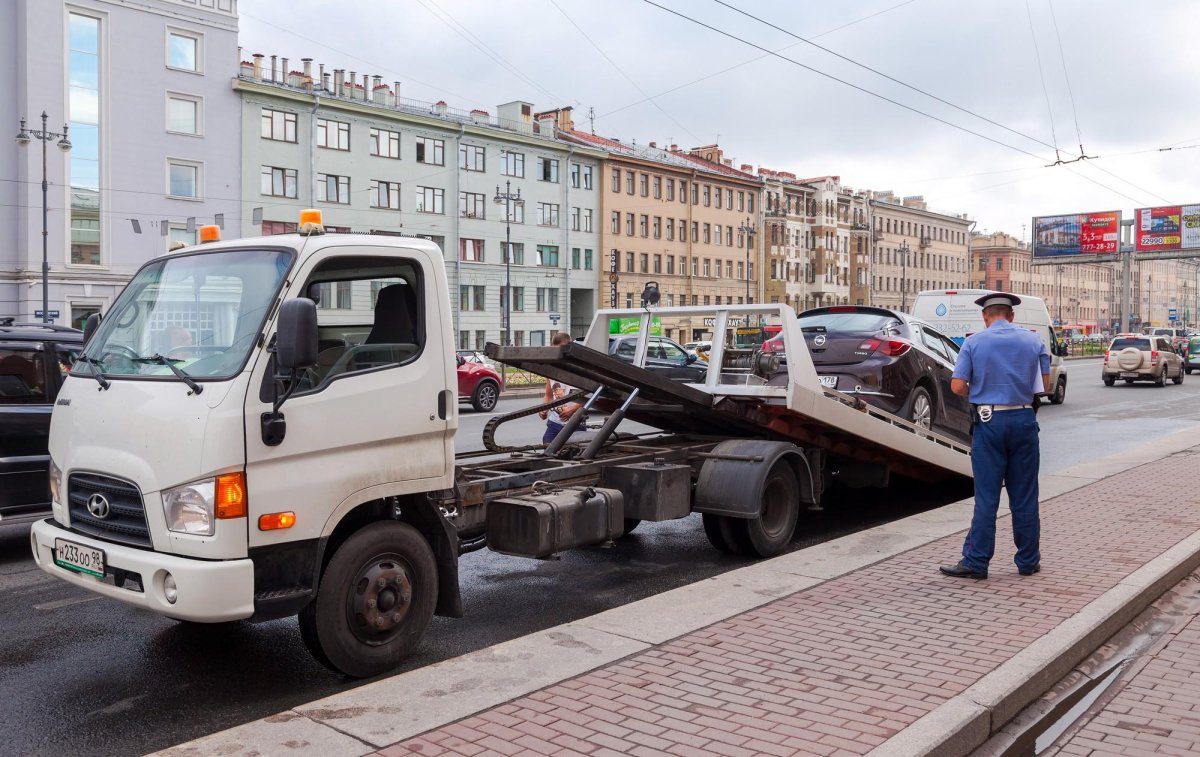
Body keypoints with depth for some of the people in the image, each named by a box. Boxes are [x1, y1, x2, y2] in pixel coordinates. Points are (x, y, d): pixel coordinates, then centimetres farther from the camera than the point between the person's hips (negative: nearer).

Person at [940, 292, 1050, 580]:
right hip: (1024, 420, 2)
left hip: (989, 423, -2)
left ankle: (976, 562, 4)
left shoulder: (974, 342, -3)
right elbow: (1044, 385, 8)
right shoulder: (1033, 340, 5)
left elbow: (958, 387, -7)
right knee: (1024, 496, 10)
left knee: (986, 497, 1)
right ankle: (1028, 561, 18)